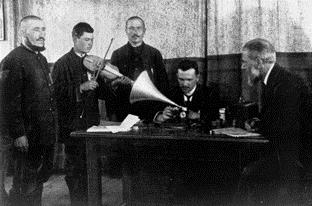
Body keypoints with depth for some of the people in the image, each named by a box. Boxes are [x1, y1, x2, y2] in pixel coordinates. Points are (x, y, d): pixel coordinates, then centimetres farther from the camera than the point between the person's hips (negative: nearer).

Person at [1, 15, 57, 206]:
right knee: (24, 187, 3)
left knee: (40, 178, 18)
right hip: (28, 137, -8)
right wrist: (18, 134, -20)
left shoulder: (42, 59, 15)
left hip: (46, 134, 9)